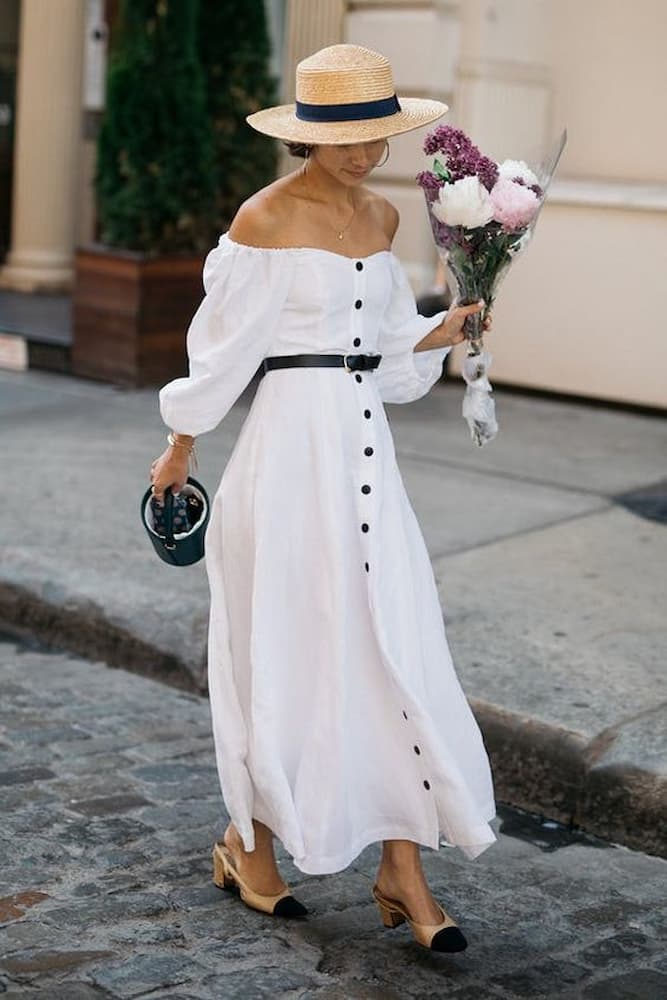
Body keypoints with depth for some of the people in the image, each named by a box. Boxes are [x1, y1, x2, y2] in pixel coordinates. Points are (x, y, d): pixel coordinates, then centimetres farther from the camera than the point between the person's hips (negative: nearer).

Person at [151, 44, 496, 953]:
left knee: (392, 648, 1)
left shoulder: (381, 217, 11)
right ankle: (249, 845, 25)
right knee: (285, 650, 4)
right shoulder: (266, 218, -8)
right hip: (292, 441, -6)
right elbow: (224, 343, -2)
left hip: (367, 441, 6)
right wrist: (181, 450, 5)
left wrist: (436, 335, 1)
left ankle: (404, 875, 7)